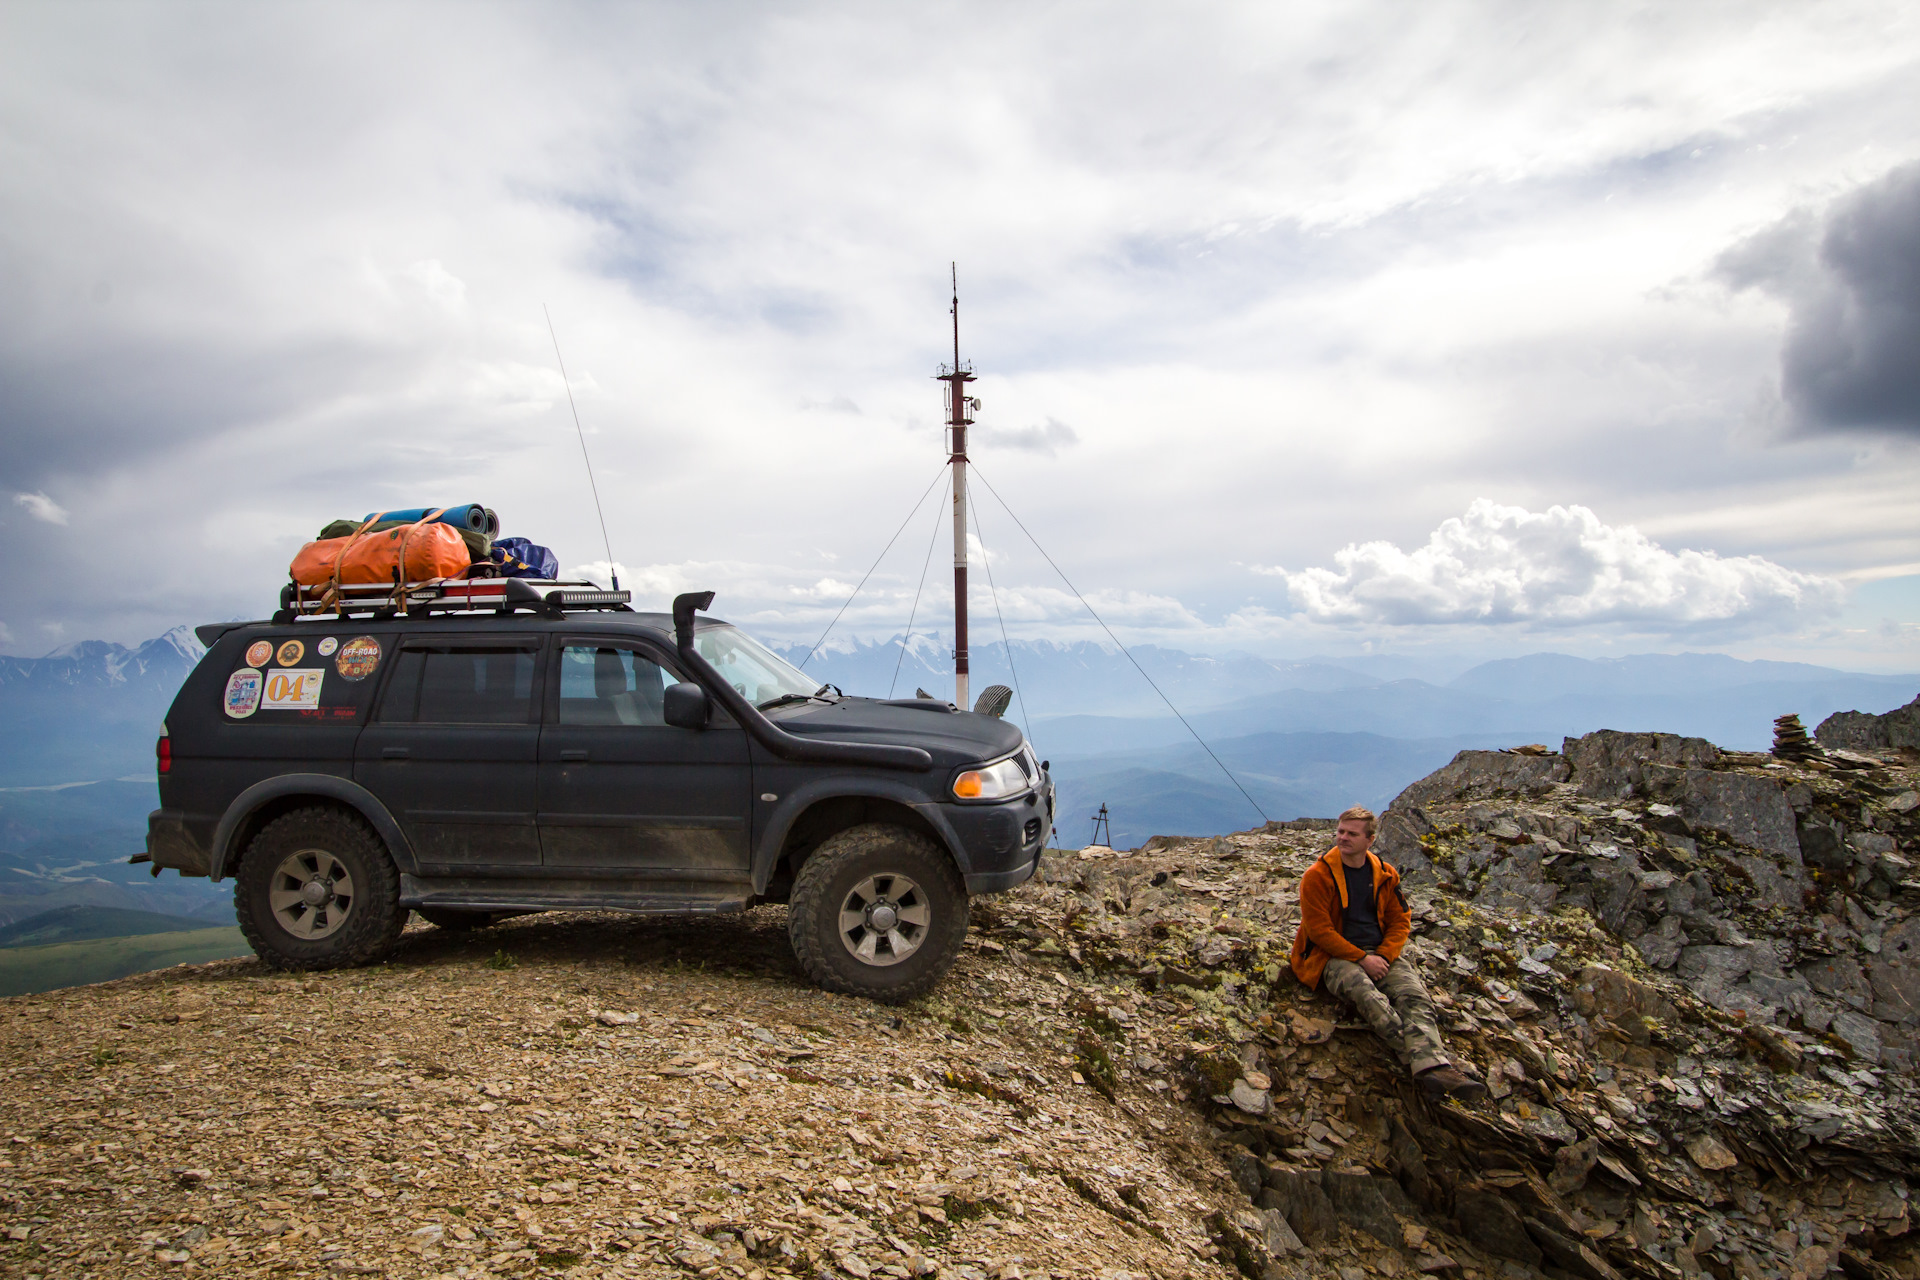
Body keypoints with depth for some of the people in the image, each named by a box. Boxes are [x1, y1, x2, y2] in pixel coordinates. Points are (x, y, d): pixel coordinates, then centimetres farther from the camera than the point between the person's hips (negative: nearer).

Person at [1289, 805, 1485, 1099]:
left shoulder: (1384, 875, 10)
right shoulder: (1318, 876, -5)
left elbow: (1400, 921, 13)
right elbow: (1319, 929, -9)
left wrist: (1384, 956, -6)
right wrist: (1362, 959, -14)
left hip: (1380, 954, 4)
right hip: (1336, 956, -4)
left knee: (1414, 993, -25)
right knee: (1365, 991, -35)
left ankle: (1432, 1067, -45)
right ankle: (1422, 1056, -45)